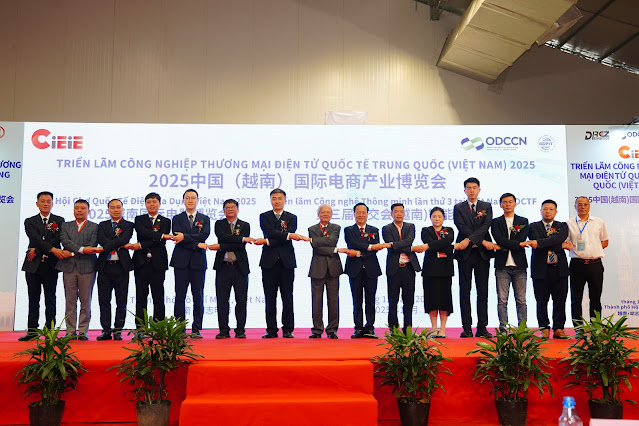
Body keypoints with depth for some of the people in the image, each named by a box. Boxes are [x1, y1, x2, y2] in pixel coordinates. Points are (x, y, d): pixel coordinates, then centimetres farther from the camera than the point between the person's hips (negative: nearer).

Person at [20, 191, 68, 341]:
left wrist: (36, 251, -11)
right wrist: (53, 249, -20)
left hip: (50, 265, -1)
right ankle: (32, 331, 10)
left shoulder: (59, 221, 8)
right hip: (33, 265, 1)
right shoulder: (30, 222, 10)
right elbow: (36, 239, -7)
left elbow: (57, 240, -5)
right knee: (33, 300, 5)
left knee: (50, 300, 2)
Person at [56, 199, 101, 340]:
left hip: (87, 267, -2)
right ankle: (71, 331, 10)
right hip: (69, 267, 2)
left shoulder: (94, 227, 7)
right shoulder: (65, 226, 15)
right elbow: (65, 241, -3)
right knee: (70, 301, 4)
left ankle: (83, 331, 6)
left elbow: (91, 245, -5)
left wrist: (72, 253, -12)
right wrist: (81, 249, -17)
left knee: (85, 301, 0)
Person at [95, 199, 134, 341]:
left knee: (121, 301, 1)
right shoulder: (102, 225, 14)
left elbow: (123, 240, -12)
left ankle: (118, 330, 9)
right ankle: (106, 330, 11)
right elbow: (101, 240, -5)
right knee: (104, 300, 4)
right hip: (104, 267, 2)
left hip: (121, 266, -2)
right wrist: (119, 245, -15)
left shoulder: (128, 225, 6)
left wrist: (104, 248, -16)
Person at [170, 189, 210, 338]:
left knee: (198, 296, 1)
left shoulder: (204, 219, 12)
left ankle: (196, 329, 7)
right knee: (180, 296, 0)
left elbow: (204, 235, -7)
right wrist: (197, 244, -12)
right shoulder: (177, 218, 11)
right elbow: (177, 236, -5)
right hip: (181, 261, 0)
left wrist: (185, 237, -14)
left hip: (198, 261, 0)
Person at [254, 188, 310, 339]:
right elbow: (270, 232, -10)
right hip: (269, 262, 0)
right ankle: (271, 330, 10)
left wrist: (267, 241, -15)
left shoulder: (292, 218, 8)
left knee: (287, 298, 2)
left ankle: (288, 330, 9)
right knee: (270, 298, 3)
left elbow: (287, 240, -7)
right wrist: (290, 235, -18)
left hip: (287, 262, 0)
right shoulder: (264, 217, 9)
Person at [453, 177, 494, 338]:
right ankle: (467, 328, 5)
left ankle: (482, 328, 7)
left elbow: (485, 226, -6)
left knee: (483, 292, 2)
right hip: (465, 253, -1)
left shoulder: (486, 207, 10)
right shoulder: (458, 208, 7)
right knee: (465, 291, 1)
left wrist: (469, 240, -18)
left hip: (482, 253, 1)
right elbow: (463, 228, -6)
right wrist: (482, 241, -14)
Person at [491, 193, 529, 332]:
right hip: (502, 265, 0)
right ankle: (503, 329, 3)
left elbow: (522, 239, -4)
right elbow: (498, 239, -8)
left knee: (521, 300, 4)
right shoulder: (496, 222, 10)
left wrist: (502, 246, -9)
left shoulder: (523, 221, 11)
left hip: (519, 265, 1)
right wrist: (518, 244, -13)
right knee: (502, 300, -1)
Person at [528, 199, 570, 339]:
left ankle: (558, 329, 12)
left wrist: (539, 243, -21)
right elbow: (536, 241, -11)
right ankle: (544, 329, 11)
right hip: (541, 269, -1)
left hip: (559, 269, 2)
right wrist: (561, 246, -15)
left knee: (560, 300, 4)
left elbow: (559, 238, -11)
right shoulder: (533, 226, 8)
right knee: (541, 301, 2)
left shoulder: (562, 226, 11)